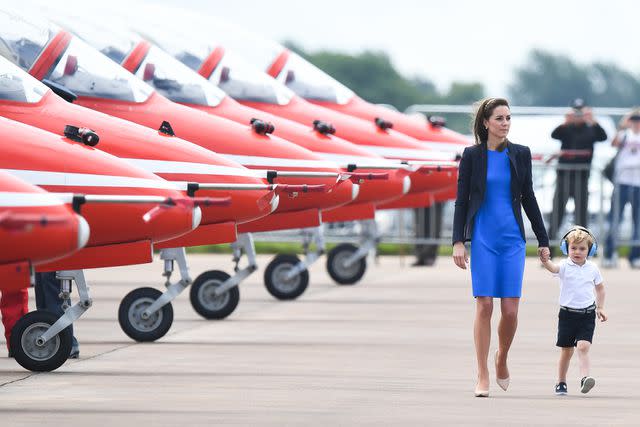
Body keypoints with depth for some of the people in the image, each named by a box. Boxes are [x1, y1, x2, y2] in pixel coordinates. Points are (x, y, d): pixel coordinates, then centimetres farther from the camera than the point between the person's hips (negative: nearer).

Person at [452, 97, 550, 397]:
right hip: (483, 239, -2)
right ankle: (483, 377, 1)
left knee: (511, 310, -3)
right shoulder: (472, 155, 1)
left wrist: (543, 241, 11)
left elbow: (528, 199, 11)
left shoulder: (521, 154, 6)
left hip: (513, 239, 2)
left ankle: (501, 358, 24)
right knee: (484, 306, -5)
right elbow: (461, 200, 1)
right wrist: (458, 241, -7)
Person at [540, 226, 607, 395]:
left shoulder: (592, 268, 3)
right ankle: (561, 383, 22)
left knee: (583, 347, -16)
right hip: (568, 313, 0)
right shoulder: (565, 266, -6)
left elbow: (600, 288, 18)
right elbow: (554, 268, -29)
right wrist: (546, 262, -51)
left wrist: (600, 308, 12)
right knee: (566, 350, 9)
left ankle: (585, 378, -25)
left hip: (587, 314, 0)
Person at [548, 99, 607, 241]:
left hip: (582, 174, 1)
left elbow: (603, 137, -14)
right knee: (558, 205, -1)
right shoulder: (565, 128, 4)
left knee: (581, 207, 3)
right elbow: (554, 135, -16)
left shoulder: (590, 129, 5)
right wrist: (565, 123, -34)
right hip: (564, 172, -1)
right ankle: (551, 236, 2)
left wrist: (593, 121, -30)